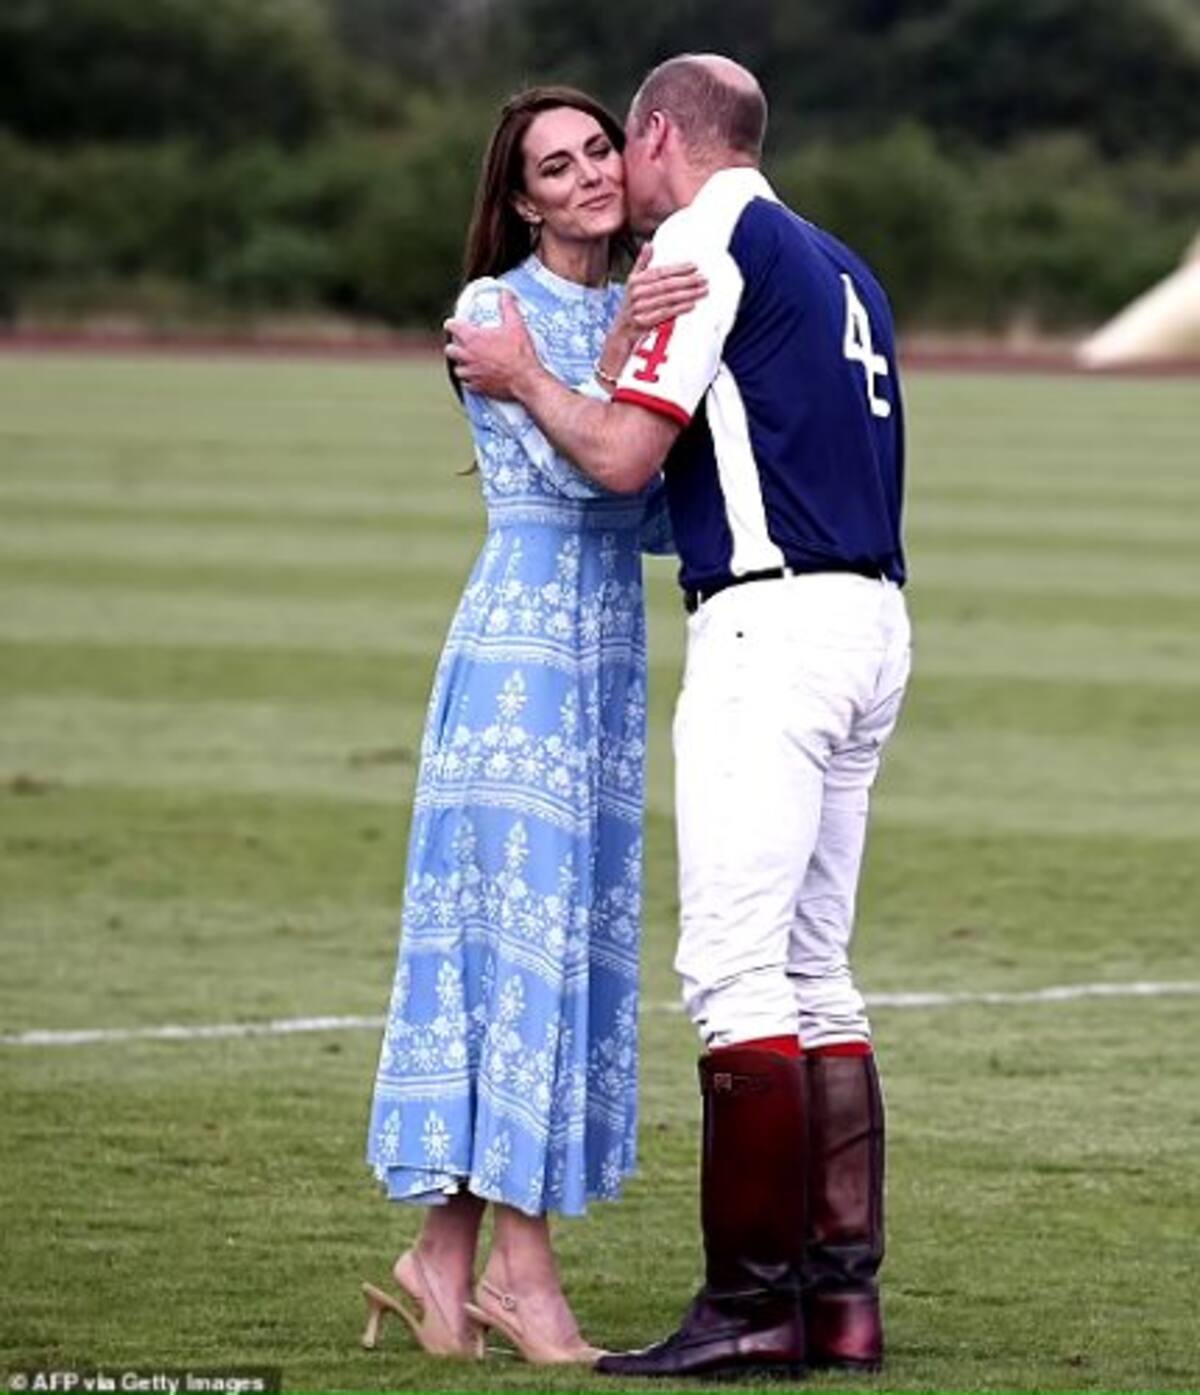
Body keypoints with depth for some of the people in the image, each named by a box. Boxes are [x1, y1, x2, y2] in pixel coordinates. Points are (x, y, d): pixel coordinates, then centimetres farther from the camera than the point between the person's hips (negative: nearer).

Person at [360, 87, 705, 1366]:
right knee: (521, 922, -9)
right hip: (520, 644, -7)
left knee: (571, 932, 5)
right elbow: (568, 465, -17)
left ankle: (446, 1254, 7)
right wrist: (620, 347, -30)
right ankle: (519, 1261, -9)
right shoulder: (494, 309, -5)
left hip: (608, 659, 7)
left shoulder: (639, 311, 15)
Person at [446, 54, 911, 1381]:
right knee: (813, 977, 11)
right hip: (870, 623, 9)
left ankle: (753, 1305, -15)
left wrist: (523, 379, 7)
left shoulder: (705, 240, -5)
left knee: (736, 968, -11)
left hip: (770, 623, -9)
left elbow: (624, 453, -11)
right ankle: (843, 1295, 8)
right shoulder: (838, 268, 23)